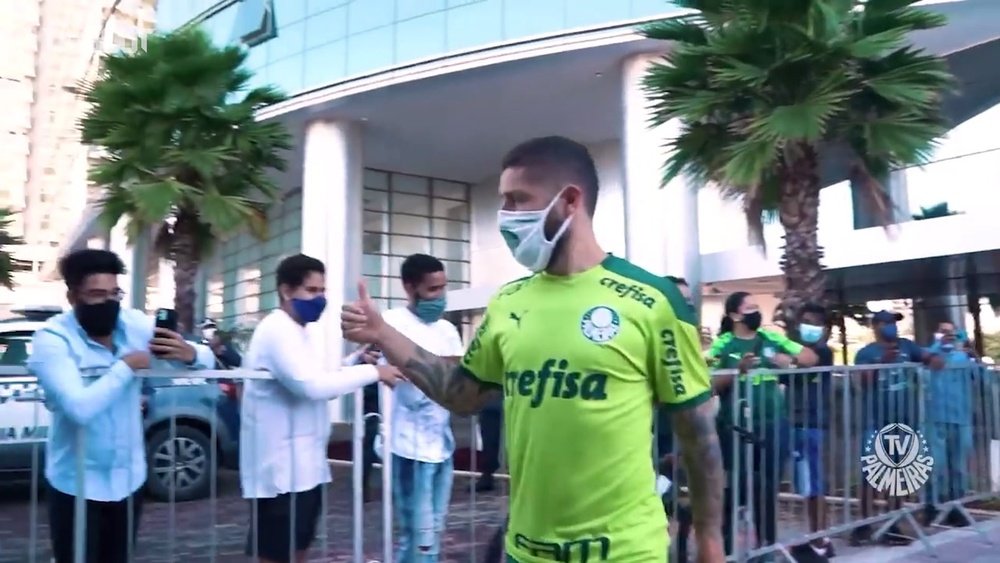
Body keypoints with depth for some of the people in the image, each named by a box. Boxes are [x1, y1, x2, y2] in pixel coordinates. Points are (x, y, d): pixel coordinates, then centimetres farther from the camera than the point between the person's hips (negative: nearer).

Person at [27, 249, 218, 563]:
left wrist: (188, 353, -23)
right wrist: (126, 367, -22)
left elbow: (206, 359, 0)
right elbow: (80, 408, -32)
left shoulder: (135, 324, -3)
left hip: (129, 478, 5)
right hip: (78, 484, -5)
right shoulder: (53, 338, -17)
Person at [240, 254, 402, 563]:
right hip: (281, 470, -10)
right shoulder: (277, 329, -17)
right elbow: (312, 385, -29)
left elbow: (316, 382, 17)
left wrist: (357, 361, 2)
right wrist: (372, 372, -21)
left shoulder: (296, 331, 16)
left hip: (302, 465, 10)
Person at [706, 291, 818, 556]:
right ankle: (726, 542, 13)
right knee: (738, 485, -2)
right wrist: (738, 370, -22)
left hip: (773, 424, 4)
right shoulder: (722, 344, -3)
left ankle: (767, 542, 27)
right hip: (737, 426, -4)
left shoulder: (771, 339, 8)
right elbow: (712, 385, -8)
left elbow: (811, 357, 11)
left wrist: (791, 359, -9)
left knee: (769, 486, 13)